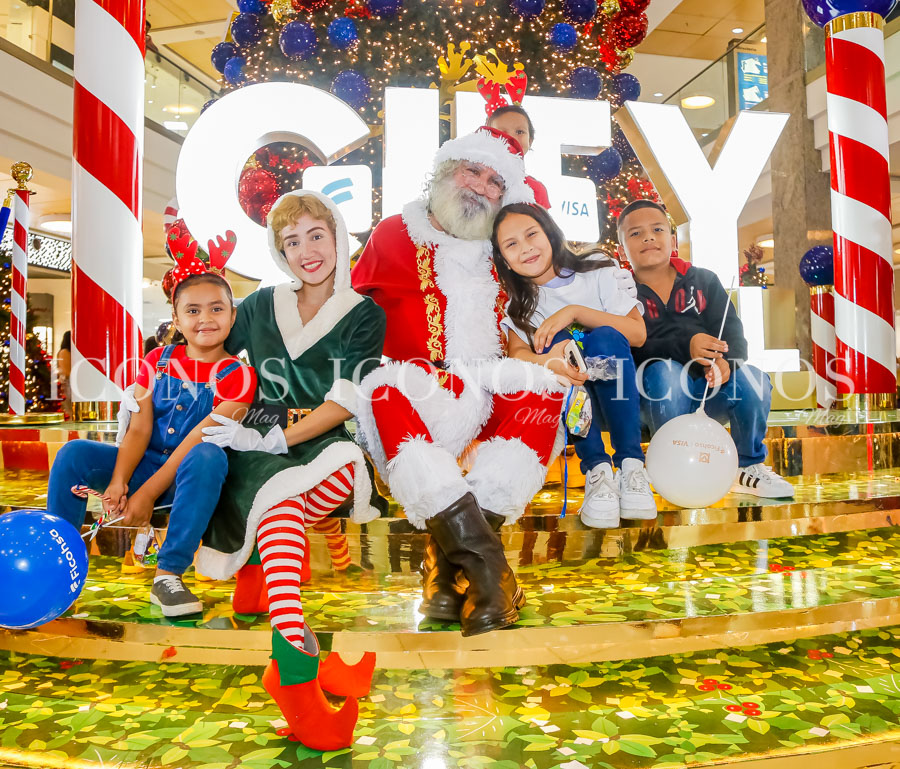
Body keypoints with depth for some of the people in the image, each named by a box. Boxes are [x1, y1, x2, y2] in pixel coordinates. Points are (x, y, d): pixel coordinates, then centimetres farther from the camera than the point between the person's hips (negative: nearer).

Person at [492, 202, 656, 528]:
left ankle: (631, 464, -28)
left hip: (618, 402, 0)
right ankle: (597, 467, -30)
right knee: (556, 342, -27)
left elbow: (638, 334, -9)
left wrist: (576, 311, -21)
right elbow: (516, 352, -16)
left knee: (605, 338, -29)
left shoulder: (597, 270, -2)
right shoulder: (519, 304, 2)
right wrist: (545, 361, -40)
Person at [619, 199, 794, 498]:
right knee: (663, 372, -34)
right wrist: (685, 347, -27)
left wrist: (725, 361, -21)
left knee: (753, 380, -25)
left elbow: (732, 331, 2)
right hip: (659, 399, -3)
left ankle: (749, 466, 0)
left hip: (708, 388, 3)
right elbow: (630, 347, -12)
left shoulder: (703, 281, 15)